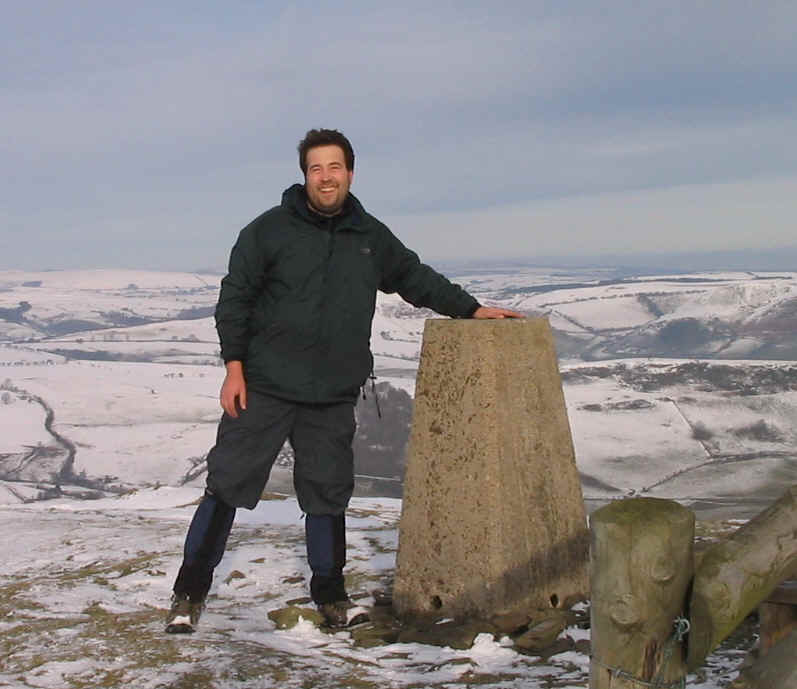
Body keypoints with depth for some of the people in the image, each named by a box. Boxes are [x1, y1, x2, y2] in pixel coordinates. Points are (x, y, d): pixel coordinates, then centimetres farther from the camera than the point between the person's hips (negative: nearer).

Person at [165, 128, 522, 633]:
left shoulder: (370, 237, 10)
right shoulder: (270, 230, -3)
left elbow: (416, 278, 22)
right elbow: (235, 298, -2)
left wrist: (471, 309, 16)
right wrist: (235, 366, -9)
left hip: (334, 400, 3)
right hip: (264, 389, -3)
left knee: (328, 496, 10)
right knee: (228, 484, -1)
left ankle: (331, 596, 25)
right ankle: (190, 593, 11)